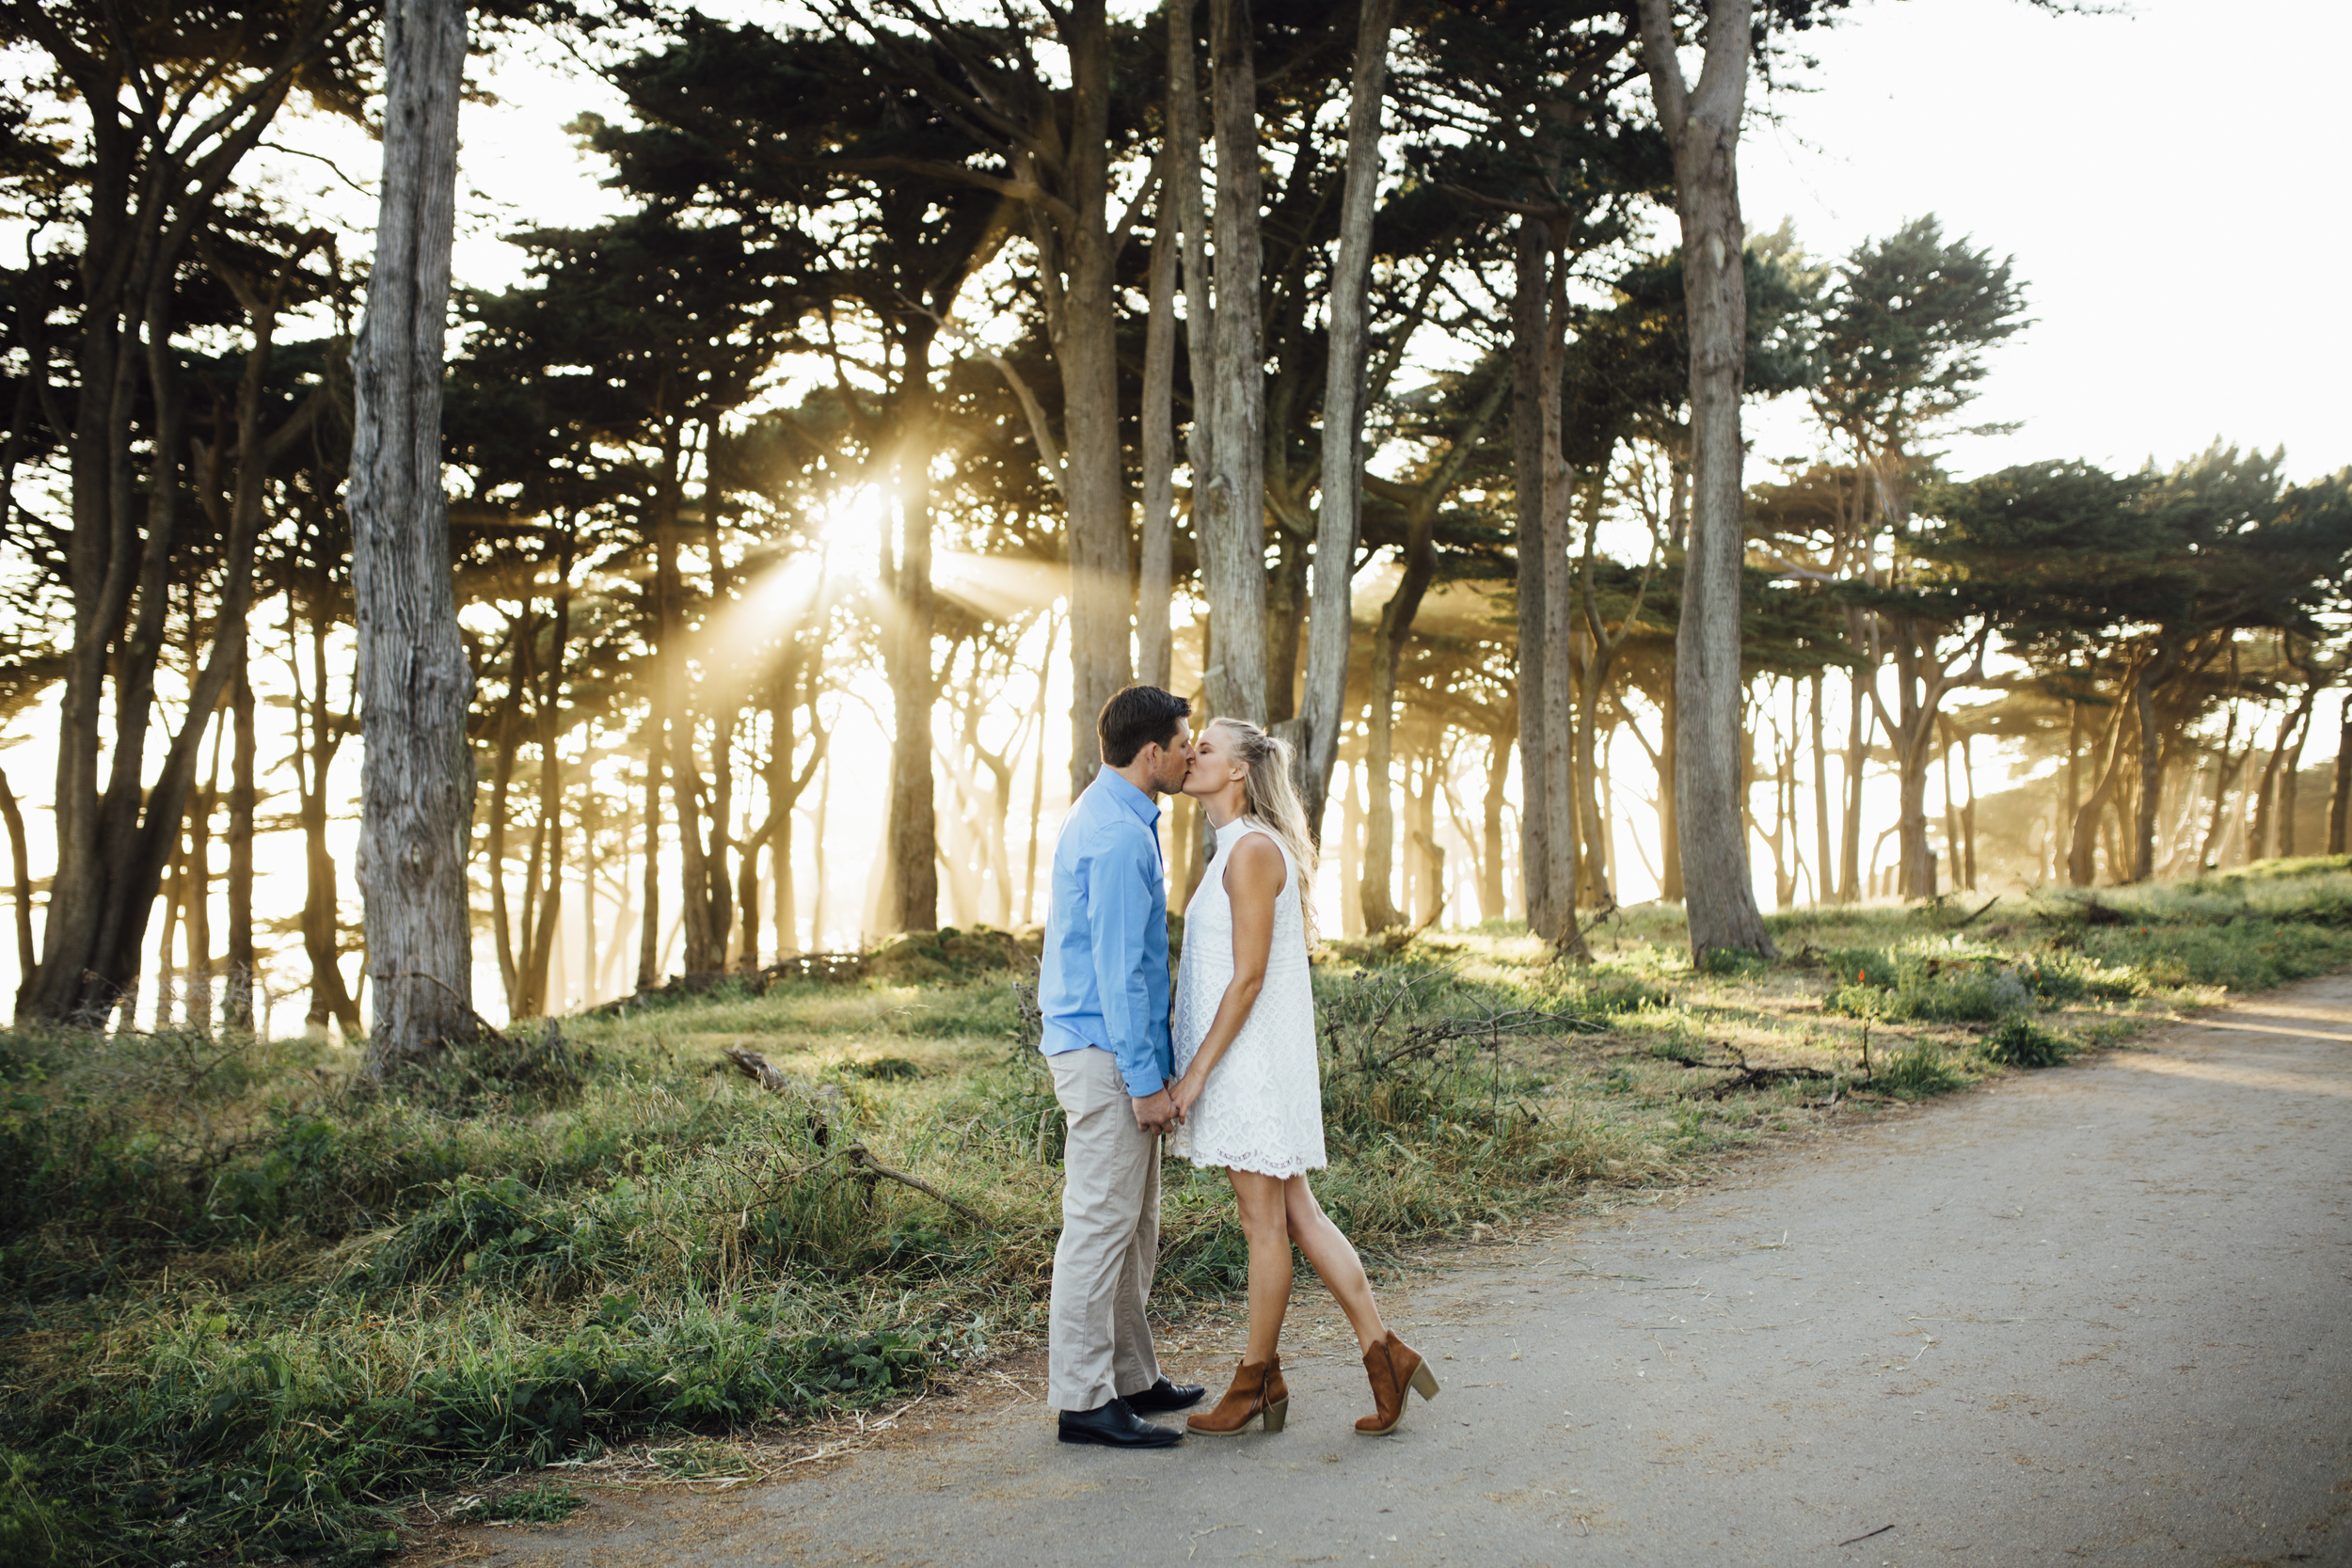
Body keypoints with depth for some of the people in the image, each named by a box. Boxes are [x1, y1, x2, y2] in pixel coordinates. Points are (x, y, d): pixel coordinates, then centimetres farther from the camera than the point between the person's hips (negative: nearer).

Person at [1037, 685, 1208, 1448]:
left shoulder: (1106, 816, 16)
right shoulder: (1119, 836, -18)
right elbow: (1119, 969, -21)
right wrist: (1146, 1080, -20)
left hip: (1110, 1050, 11)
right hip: (1105, 1050, -11)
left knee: (1133, 1224, 16)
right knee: (1101, 1222, -6)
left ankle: (1132, 1377, 25)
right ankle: (1083, 1399, 0)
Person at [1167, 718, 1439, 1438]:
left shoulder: (1253, 850, -15)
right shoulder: (1235, 848, 14)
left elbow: (1249, 976, -19)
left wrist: (1197, 1069, -17)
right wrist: (1198, 1065, 20)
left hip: (1252, 1055, -10)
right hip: (1244, 1058, 10)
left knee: (1265, 1222, 2)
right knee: (1297, 1215, 10)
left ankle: (1258, 1380, 12)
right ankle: (1382, 1353, 12)